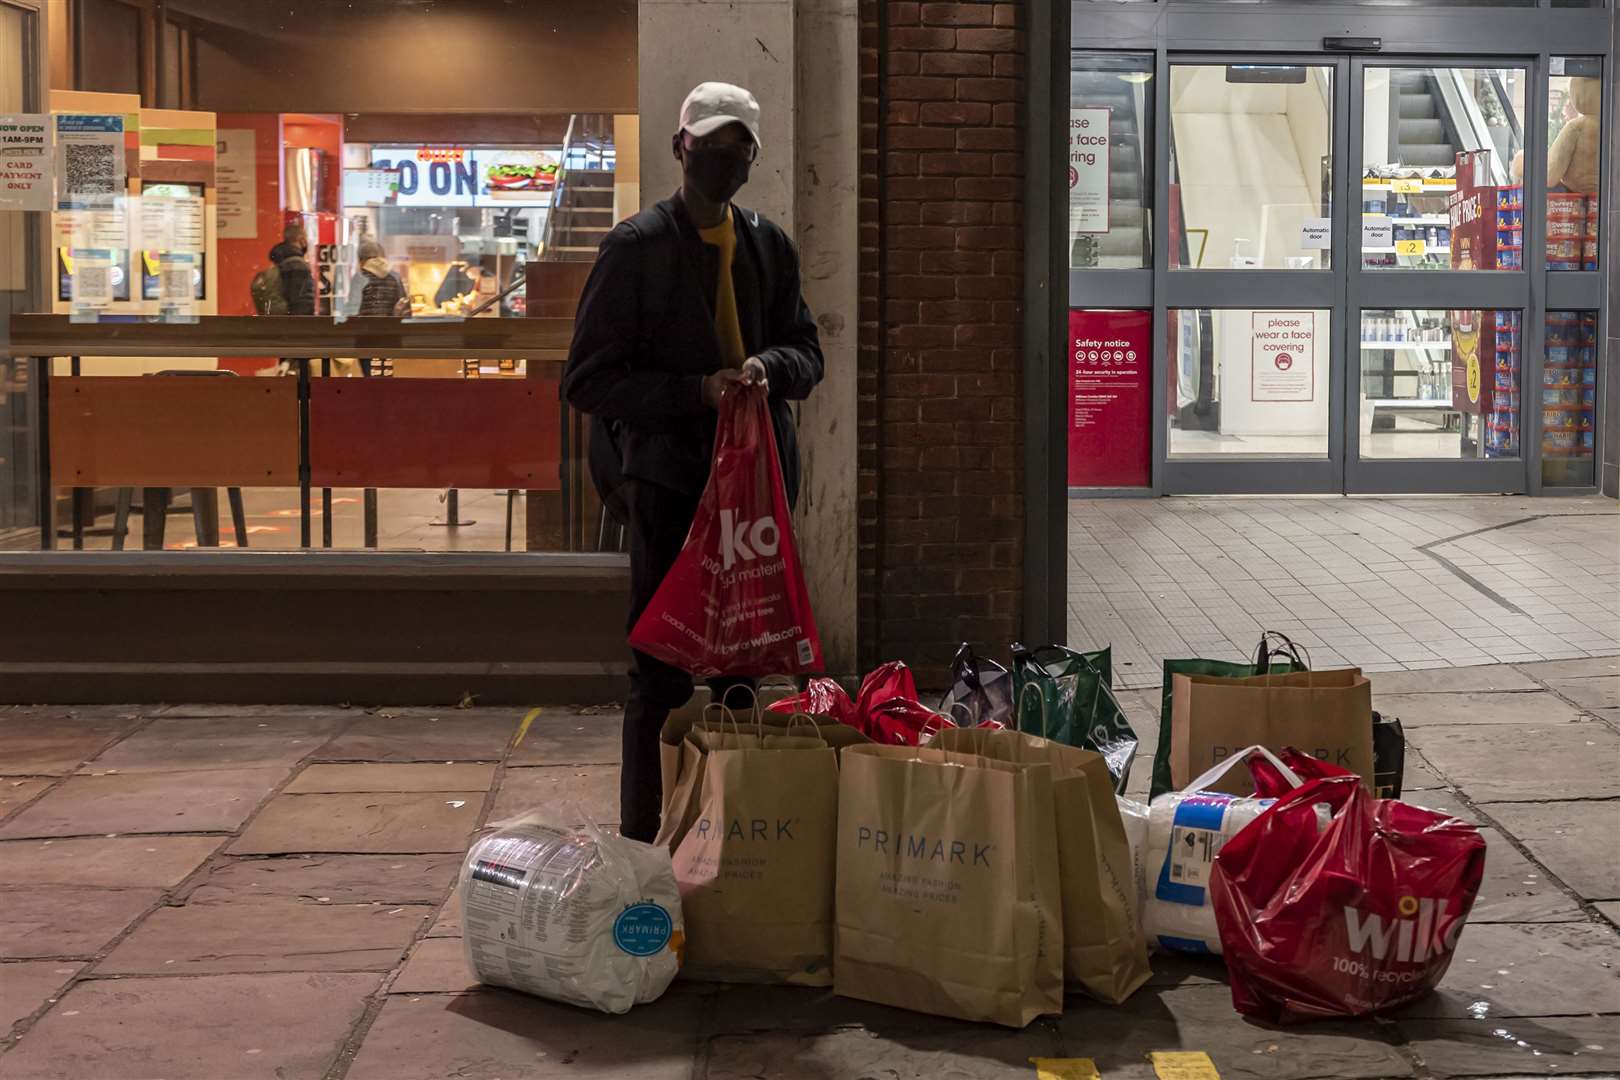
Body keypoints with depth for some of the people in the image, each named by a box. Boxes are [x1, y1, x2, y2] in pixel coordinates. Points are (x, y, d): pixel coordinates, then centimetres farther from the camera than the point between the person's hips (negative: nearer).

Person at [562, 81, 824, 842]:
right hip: (668, 476, -6)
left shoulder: (769, 245, 12)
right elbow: (588, 379, -8)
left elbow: (807, 350, 18)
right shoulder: (636, 246, -5)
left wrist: (770, 366, -7)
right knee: (661, 673, -4)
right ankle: (639, 842, 3)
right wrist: (697, 391, -19)